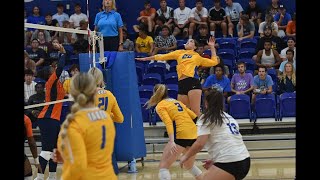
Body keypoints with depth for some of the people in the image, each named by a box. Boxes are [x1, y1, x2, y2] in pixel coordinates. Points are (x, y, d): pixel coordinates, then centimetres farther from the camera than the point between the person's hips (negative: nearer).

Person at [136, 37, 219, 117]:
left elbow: (214, 62, 21)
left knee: (195, 111, -13)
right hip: (181, 84, 3)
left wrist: (212, 47, 22)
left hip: (193, 82, -3)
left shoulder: (198, 56, 19)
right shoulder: (179, 53, 24)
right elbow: (162, 57, 26)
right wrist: (146, 58, 27)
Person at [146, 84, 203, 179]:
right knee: (189, 165, 29)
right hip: (194, 134, 7)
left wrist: (171, 141, -24)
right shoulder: (175, 101, 23)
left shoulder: (160, 106, 4)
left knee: (163, 166, -2)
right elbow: (194, 116, 20)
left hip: (182, 135, -7)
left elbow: (168, 123, -13)